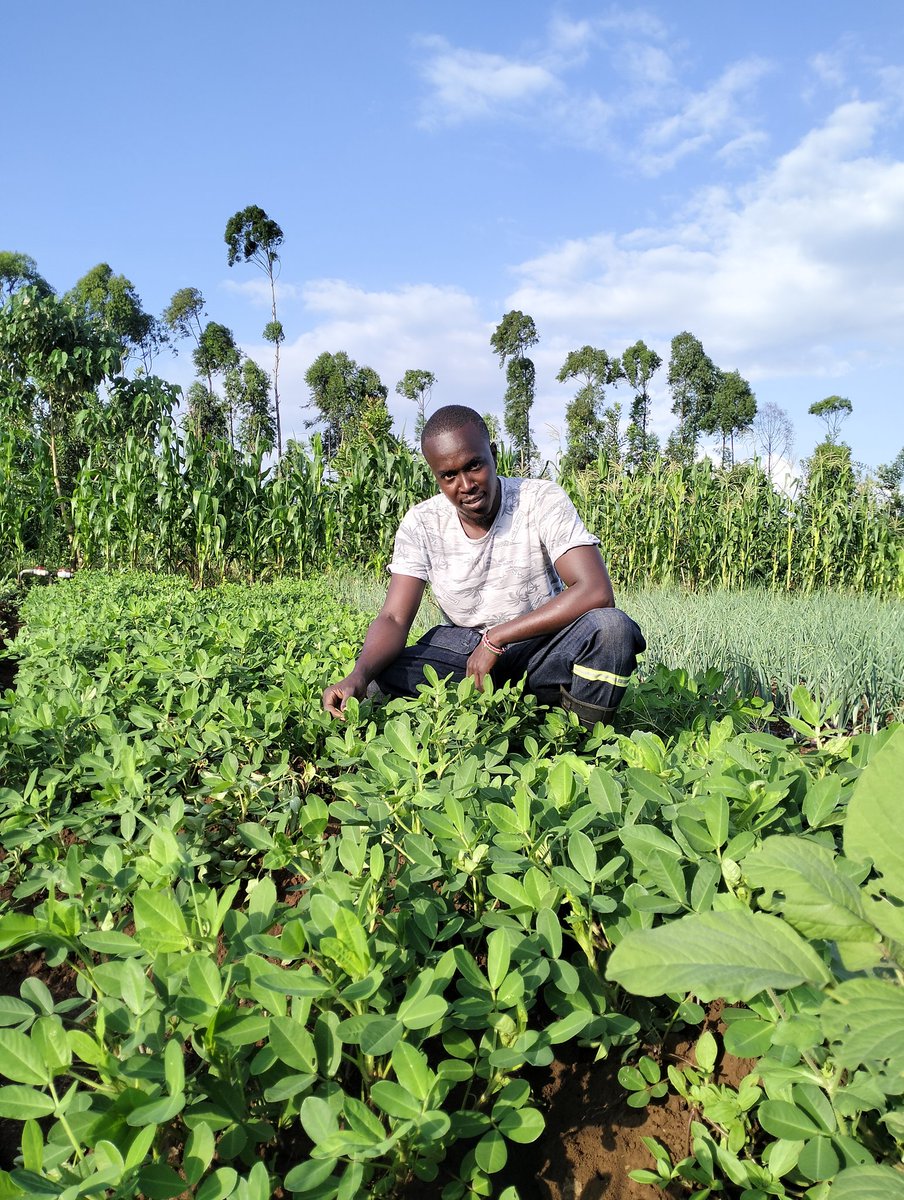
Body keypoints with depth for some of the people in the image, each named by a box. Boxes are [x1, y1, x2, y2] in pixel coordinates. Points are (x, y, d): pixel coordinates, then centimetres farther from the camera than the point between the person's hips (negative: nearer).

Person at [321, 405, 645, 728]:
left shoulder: (542, 500, -14)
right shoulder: (421, 523, -6)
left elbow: (597, 592, -26)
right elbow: (394, 619, -11)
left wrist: (495, 637, -26)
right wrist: (359, 675, -34)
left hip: (542, 646, -2)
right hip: (464, 653, 2)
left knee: (610, 627, -33)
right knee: (382, 668, -24)